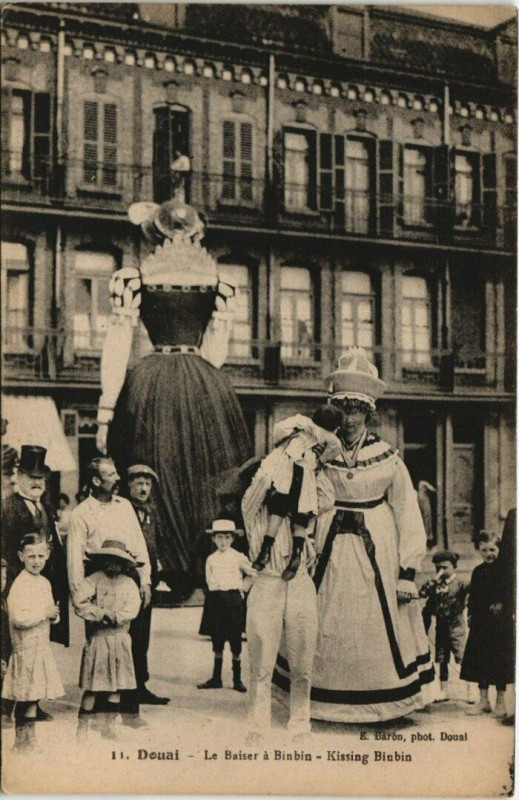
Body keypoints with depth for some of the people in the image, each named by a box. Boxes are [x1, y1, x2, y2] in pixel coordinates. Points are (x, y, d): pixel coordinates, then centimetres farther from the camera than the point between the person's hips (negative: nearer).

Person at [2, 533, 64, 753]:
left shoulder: (44, 583, 12)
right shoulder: (20, 585, -15)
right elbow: (19, 618, -24)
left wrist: (54, 615, 1)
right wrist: (44, 613, -17)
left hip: (41, 646, 8)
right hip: (26, 648, -8)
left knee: (33, 696, 13)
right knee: (27, 697, -4)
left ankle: (29, 740, 21)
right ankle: (23, 740, 7)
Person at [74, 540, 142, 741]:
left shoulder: (128, 583, 10)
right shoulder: (93, 580, -2)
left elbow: (133, 607, -2)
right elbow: (79, 604, -13)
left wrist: (114, 617, -15)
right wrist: (102, 614, -15)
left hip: (120, 639, 4)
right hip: (98, 639, -4)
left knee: (117, 686, 6)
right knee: (92, 686, -4)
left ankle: (109, 727, 18)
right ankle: (82, 728, 5)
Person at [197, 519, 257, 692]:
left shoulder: (238, 557, 0)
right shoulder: (211, 559, 8)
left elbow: (255, 574, 4)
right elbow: (210, 580, 11)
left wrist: (241, 587, -3)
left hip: (233, 598, -3)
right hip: (215, 599, 3)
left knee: (235, 640, -1)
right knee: (217, 640, 8)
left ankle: (237, 679, 7)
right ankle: (216, 678, 16)